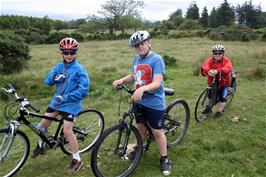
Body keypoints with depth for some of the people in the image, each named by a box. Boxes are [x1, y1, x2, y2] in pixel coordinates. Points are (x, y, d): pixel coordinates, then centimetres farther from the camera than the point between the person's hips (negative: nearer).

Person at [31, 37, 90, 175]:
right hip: (56, 101, 6)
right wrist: (54, 77, -19)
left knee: (67, 132, -9)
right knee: (42, 125, 13)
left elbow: (83, 90, -21)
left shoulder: (79, 69, -15)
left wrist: (65, 97, -22)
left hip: (70, 104, -6)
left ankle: (77, 160, 9)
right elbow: (47, 82, 3)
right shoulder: (58, 67, 3)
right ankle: (41, 145, 43)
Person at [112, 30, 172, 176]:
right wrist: (121, 80, -6)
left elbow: (157, 82, -26)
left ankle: (164, 160, 24)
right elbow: (133, 76, 14)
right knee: (140, 127, 22)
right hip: (139, 101, 6)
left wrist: (142, 89, -44)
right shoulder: (137, 59, 6)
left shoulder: (156, 59, -17)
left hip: (154, 103, -6)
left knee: (157, 132, 5)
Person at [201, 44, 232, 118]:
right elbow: (204, 67, -31)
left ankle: (219, 111, 18)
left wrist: (217, 71, -57)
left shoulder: (226, 61, -15)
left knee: (222, 98, -1)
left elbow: (227, 68, -37)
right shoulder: (210, 60, -10)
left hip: (223, 82, -2)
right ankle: (209, 107, 39)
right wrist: (208, 71, -55)